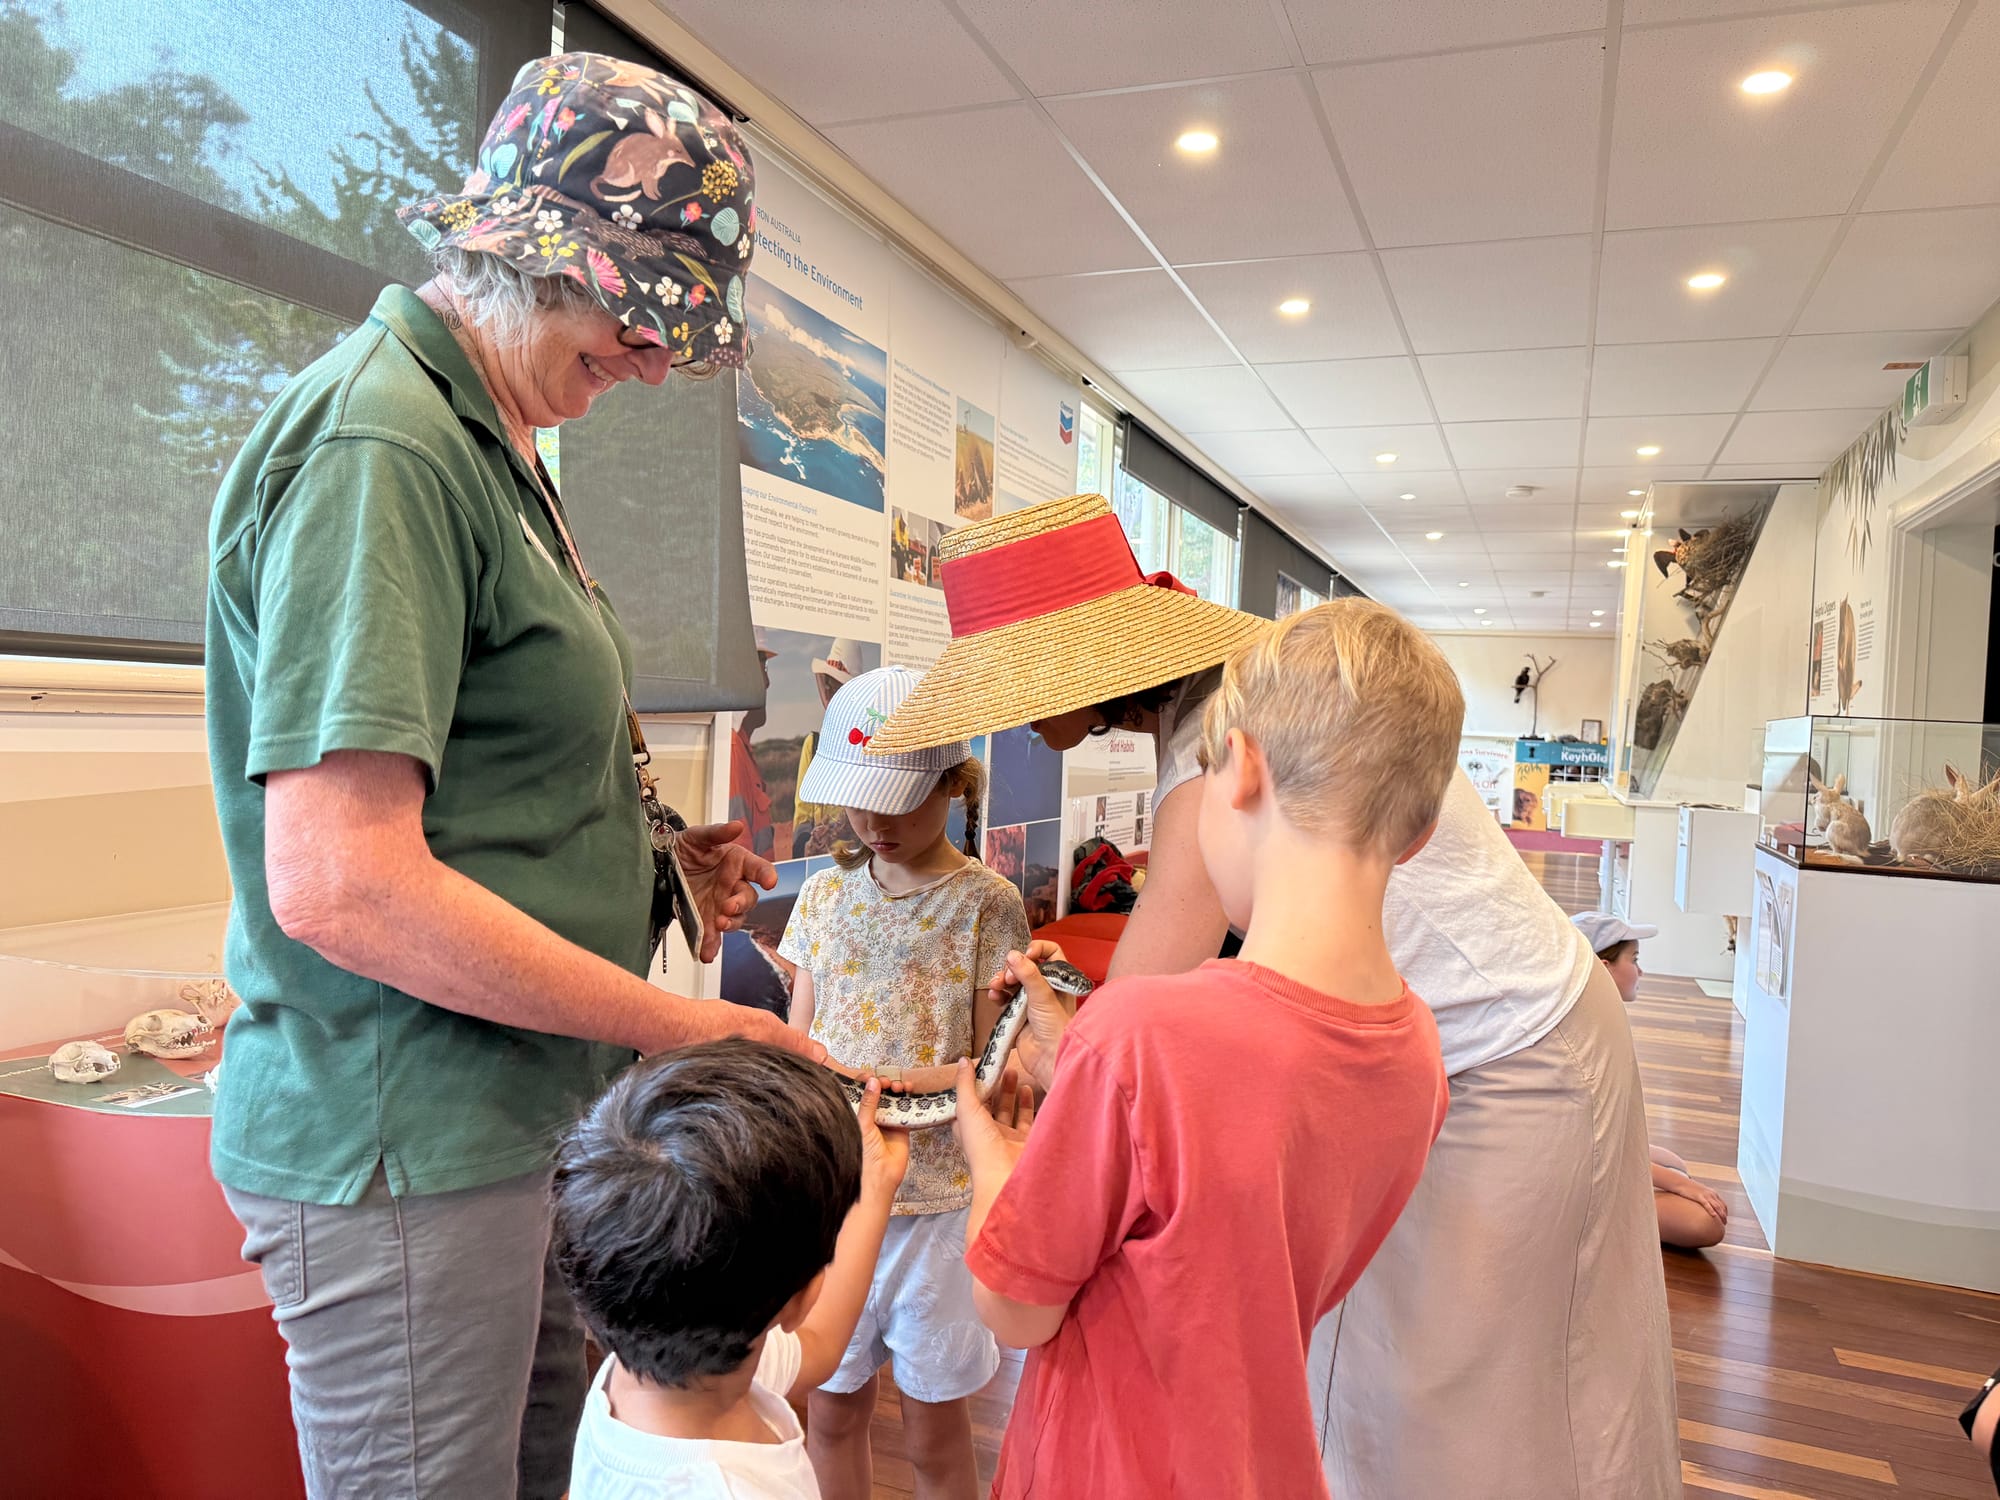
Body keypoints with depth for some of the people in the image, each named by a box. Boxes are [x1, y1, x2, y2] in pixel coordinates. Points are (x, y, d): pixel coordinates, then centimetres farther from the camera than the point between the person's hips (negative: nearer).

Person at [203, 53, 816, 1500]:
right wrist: (680, 1022, -19)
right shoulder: (378, 446, -18)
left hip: (525, 1115, 9)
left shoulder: (488, 445, 14)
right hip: (408, 1152, -9)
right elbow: (337, 883, -26)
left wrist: (648, 867, 5)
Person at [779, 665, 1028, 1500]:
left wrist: (876, 1079, -21)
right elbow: (796, 1042, 8)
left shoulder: (987, 905, -8)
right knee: (830, 1407, 15)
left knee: (934, 1425, 11)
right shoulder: (827, 892, 4)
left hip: (935, 1192, -3)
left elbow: (993, 1069, -8)